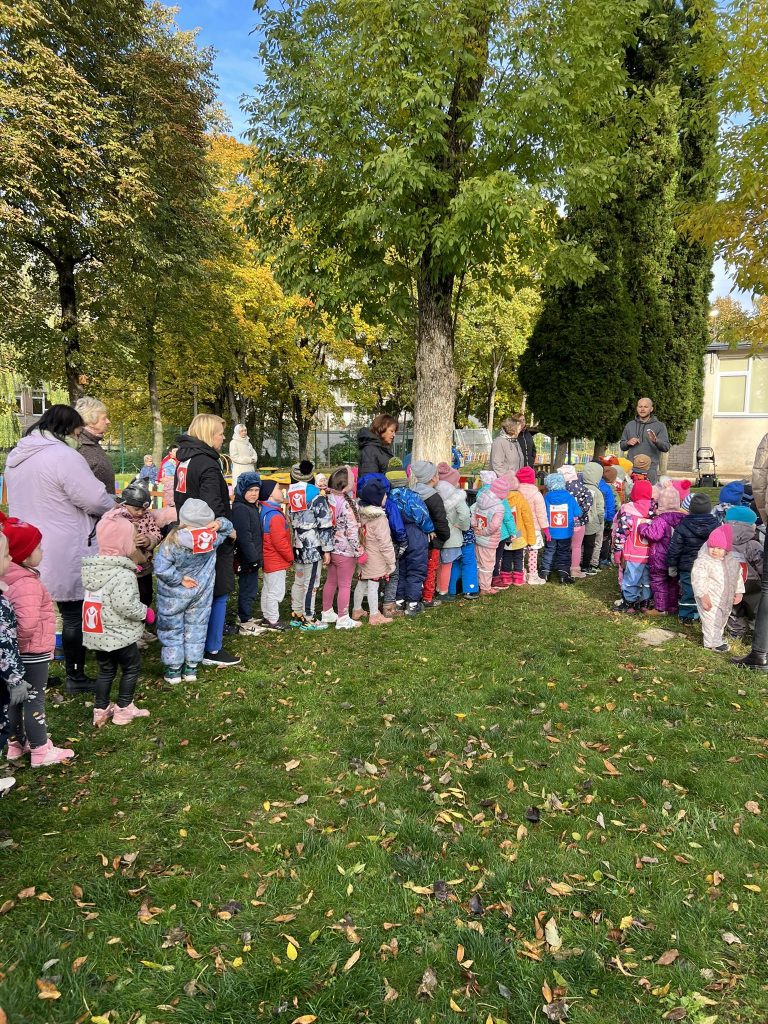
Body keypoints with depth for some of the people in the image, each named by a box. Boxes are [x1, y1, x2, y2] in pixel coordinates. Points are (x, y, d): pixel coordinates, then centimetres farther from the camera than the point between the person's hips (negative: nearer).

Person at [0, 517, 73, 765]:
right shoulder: (27, 583, -25)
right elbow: (28, 624, -35)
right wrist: (20, 643, -16)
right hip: (32, 652, -9)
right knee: (34, 699, 0)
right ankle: (41, 751, 10)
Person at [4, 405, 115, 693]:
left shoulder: (16, 456, 9)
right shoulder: (64, 456, -19)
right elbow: (97, 501, -18)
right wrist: (115, 505, 3)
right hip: (63, 555, -8)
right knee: (75, 615, 6)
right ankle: (76, 677, 16)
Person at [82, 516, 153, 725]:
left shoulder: (92, 567, 3)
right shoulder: (123, 574, -23)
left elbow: (101, 598, 10)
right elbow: (126, 605, -29)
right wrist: (145, 612, -11)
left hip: (97, 634, 7)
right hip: (119, 634, -7)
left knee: (106, 670, 20)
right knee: (132, 667, 13)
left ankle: (101, 710, 26)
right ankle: (123, 709, 19)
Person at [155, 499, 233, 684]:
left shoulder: (173, 540, -26)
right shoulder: (213, 537, -15)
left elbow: (161, 568, -27)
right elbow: (228, 527, 5)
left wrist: (180, 578, -14)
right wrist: (220, 523, -17)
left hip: (173, 595, -3)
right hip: (200, 592, 3)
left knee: (172, 629, 13)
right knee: (196, 627, 17)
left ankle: (173, 670, 21)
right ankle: (191, 668, 24)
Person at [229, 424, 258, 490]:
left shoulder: (247, 442, 18)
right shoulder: (233, 442, -3)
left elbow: (254, 454, 18)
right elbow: (234, 457, -11)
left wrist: (253, 459, -6)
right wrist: (249, 459, -11)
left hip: (250, 470, 7)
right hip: (240, 470, -7)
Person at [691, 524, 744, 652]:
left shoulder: (733, 561, 0)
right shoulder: (702, 561, -19)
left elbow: (738, 577, 12)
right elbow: (698, 579, -22)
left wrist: (739, 592, 8)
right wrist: (703, 596, -26)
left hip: (726, 599, 7)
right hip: (709, 598, -6)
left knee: (722, 619, 20)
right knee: (712, 620, -3)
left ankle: (717, 637, 38)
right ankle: (714, 642, 10)